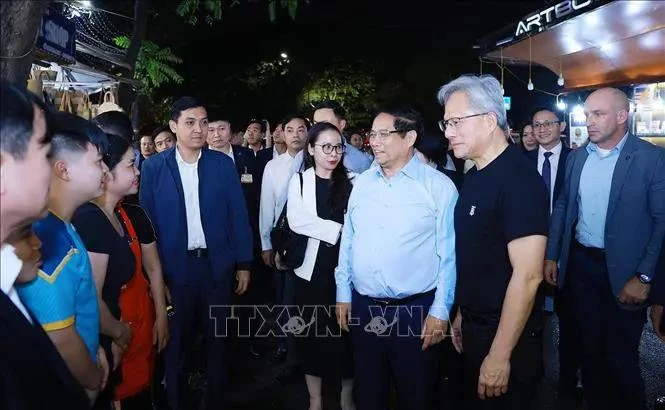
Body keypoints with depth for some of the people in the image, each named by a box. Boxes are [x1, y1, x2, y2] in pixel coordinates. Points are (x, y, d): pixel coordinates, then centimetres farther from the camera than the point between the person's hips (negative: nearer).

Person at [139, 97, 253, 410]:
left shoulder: (223, 164, -2)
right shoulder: (154, 167, -4)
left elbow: (238, 216, 0)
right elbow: (147, 220, -2)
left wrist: (244, 264, 0)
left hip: (217, 265, 1)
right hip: (175, 267, -1)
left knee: (217, 339, 16)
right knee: (176, 342, 14)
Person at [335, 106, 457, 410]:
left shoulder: (439, 186, -7)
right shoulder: (361, 183, 6)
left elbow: (449, 253, -9)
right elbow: (347, 241, 10)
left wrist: (440, 310, -10)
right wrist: (342, 294, 10)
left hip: (416, 310, -4)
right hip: (363, 307, 4)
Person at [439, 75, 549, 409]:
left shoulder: (519, 179, -21)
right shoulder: (473, 176, 5)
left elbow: (528, 276, -25)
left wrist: (500, 355, -22)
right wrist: (462, 313, 12)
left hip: (506, 334, -8)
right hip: (474, 325, 8)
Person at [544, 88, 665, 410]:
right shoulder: (577, 156, 5)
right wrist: (551, 256, 8)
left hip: (623, 271, -4)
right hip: (580, 263, 5)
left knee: (620, 356, 5)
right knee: (590, 347, 17)